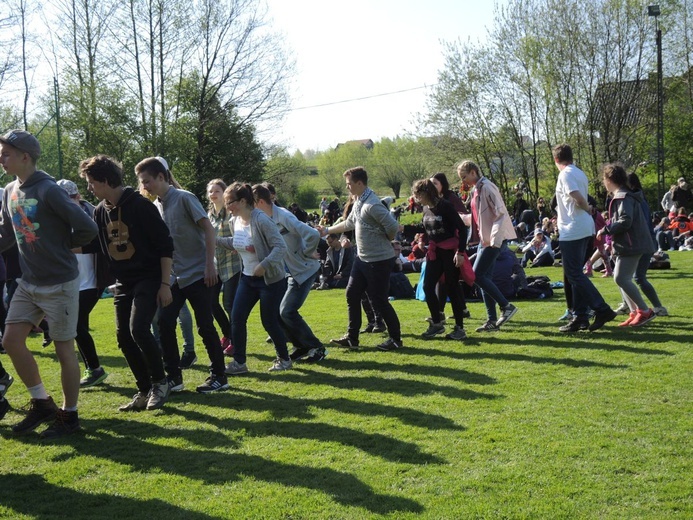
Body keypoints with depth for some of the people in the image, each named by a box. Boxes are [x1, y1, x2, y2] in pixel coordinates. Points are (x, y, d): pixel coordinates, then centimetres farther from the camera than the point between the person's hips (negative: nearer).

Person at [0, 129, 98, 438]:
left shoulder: (48, 190, -18)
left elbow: (87, 229, -21)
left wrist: (63, 245, -5)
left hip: (59, 284, -8)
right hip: (28, 283, 8)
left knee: (64, 349, 2)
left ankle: (70, 416, 16)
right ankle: (42, 404, 21)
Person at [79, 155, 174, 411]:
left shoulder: (140, 205, -15)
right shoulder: (100, 211, 6)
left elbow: (165, 246, -14)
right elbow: (91, 244, 18)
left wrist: (165, 284, -16)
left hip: (148, 279, -7)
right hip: (123, 282, 7)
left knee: (138, 328, -22)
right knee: (124, 337, 4)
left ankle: (160, 383, -2)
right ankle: (145, 391, 17)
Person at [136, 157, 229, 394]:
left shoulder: (184, 198, -10)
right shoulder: (155, 206, 9)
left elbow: (209, 229, -13)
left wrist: (209, 265, -17)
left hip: (197, 274, -6)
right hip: (174, 276, 6)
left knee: (205, 326, -1)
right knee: (164, 323, -1)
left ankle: (219, 376, 11)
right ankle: (174, 376, 10)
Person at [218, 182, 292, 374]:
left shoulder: (261, 220, -22)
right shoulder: (234, 221, 1)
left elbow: (281, 247, -25)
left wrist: (263, 265, -35)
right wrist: (215, 240, 11)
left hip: (270, 279, -7)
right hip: (247, 278, 7)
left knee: (269, 321, 1)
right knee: (237, 319, 0)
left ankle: (284, 359, 22)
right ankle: (239, 362, 11)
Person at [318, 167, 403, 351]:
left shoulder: (372, 205, -23)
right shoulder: (358, 201, 8)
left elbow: (393, 227, -28)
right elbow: (349, 223, 24)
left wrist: (383, 241, -8)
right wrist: (327, 230, 28)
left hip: (379, 261, -10)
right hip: (362, 258, 10)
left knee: (379, 301, -2)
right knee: (352, 294, 13)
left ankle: (396, 339, 14)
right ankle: (352, 337, 24)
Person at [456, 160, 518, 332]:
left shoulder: (487, 187, -13)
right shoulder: (477, 189, 15)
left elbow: (500, 213, -20)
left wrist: (495, 239, -26)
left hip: (493, 240, -10)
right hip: (484, 239, 10)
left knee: (478, 276, -13)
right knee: (484, 278, 8)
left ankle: (506, 306, -4)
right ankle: (492, 320, 10)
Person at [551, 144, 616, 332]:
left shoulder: (565, 175, -12)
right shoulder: (580, 173, 15)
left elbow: (579, 198, -22)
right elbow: (581, 199, 13)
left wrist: (587, 209, -6)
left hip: (572, 231, -9)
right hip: (585, 229, 9)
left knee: (574, 274, -6)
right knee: (576, 274, 12)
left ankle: (602, 309, -9)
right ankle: (580, 316, 14)